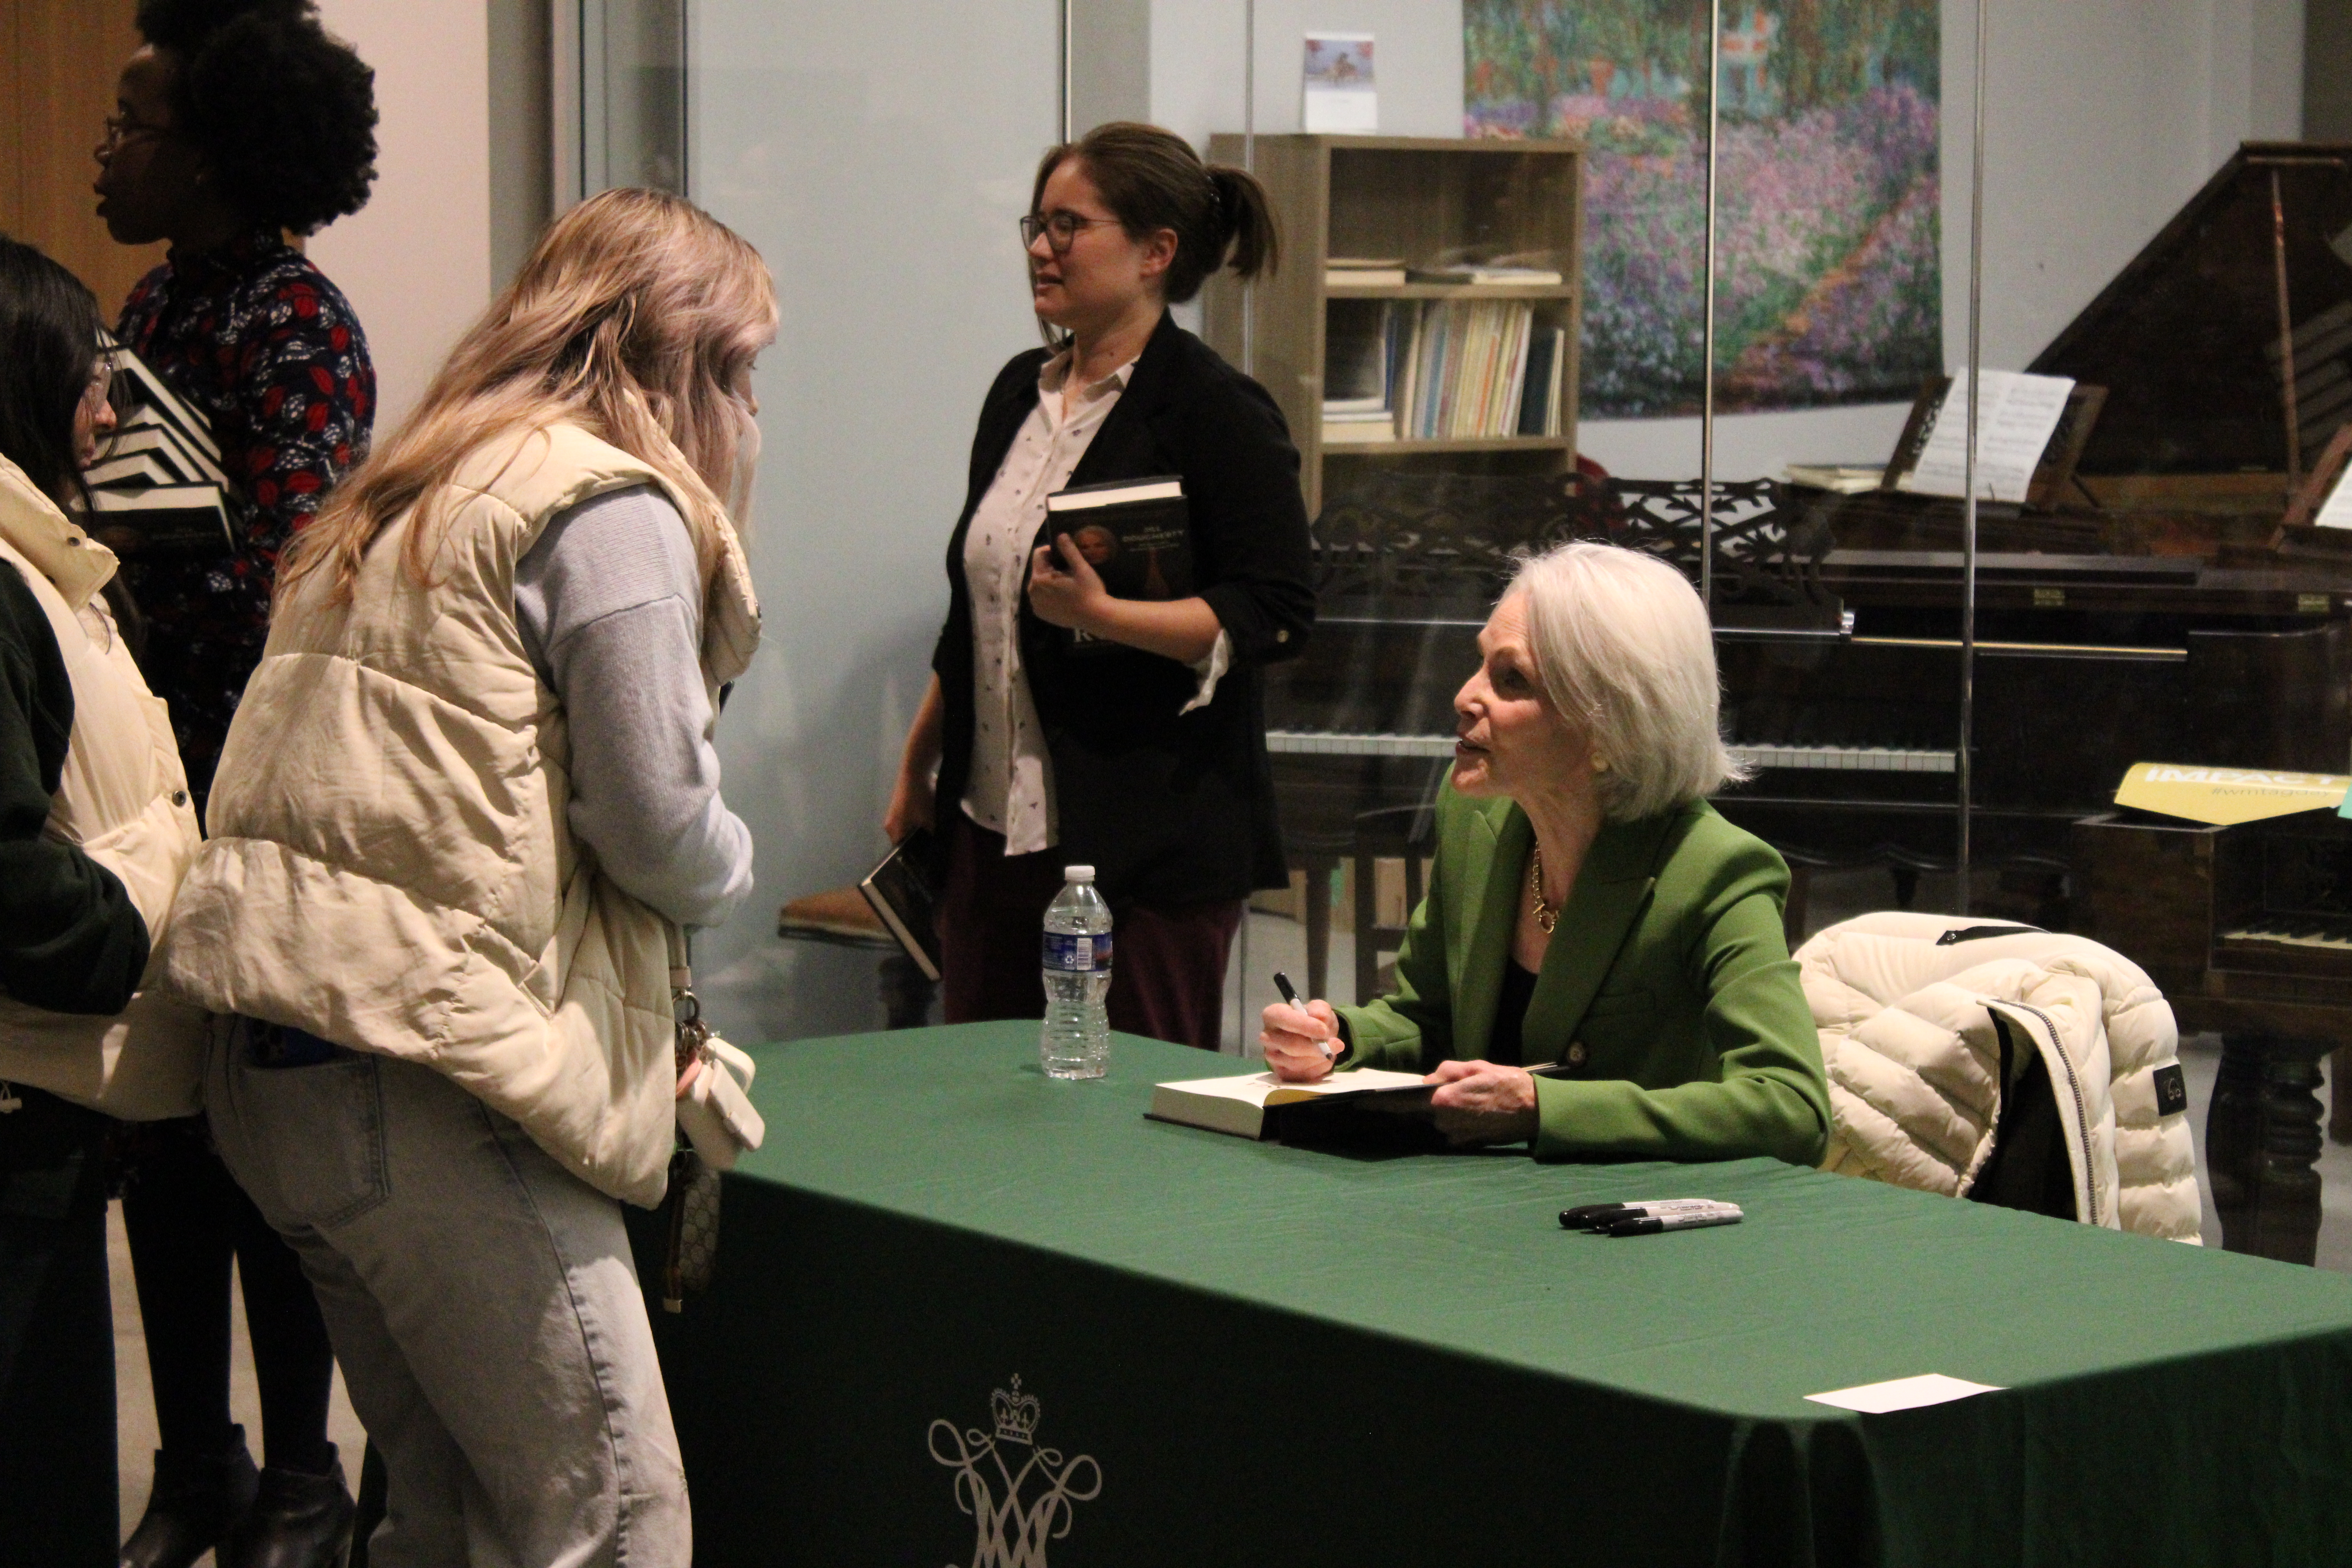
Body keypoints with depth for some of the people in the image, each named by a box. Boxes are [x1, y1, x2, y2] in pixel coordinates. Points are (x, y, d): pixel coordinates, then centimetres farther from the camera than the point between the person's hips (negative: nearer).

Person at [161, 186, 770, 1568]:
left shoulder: (408, 496, 21)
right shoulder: (612, 509, -7)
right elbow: (656, 819, -10)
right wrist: (733, 871, 12)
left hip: (278, 1065, 10)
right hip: (425, 1075, -9)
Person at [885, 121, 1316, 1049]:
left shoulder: (1216, 412, -8)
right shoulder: (1021, 392, 14)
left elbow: (1276, 616, -14)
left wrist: (1100, 614, -23)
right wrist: (918, 762, 23)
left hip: (1153, 842, -7)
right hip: (993, 823, 7)